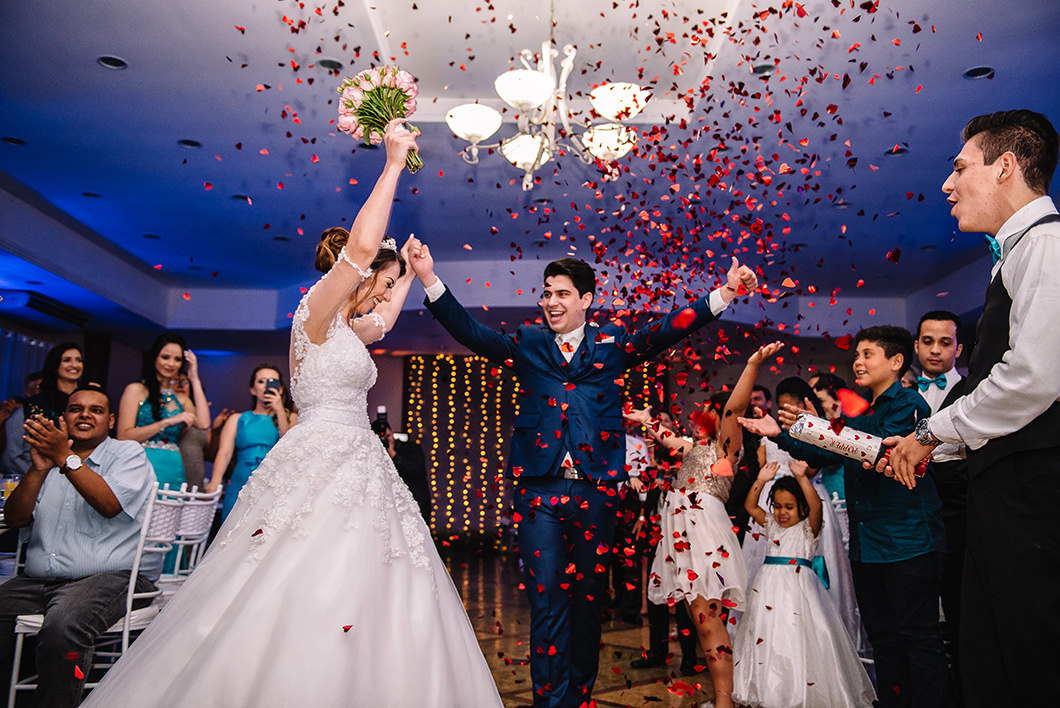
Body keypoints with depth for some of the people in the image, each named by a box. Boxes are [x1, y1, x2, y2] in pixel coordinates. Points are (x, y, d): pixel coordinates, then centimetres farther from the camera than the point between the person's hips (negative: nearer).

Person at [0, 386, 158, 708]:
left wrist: (65, 457, -16)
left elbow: (110, 505, -13)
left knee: (62, 627, -32)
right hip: (37, 580, 5)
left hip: (111, 576, -5)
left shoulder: (127, 453, 6)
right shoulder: (51, 455, 20)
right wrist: (39, 468, -7)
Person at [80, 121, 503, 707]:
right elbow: (361, 245, -21)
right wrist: (393, 164, -13)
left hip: (356, 468, 9)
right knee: (306, 601, -12)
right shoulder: (316, 314, -6)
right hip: (321, 462, -9)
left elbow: (387, 315, 42)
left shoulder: (347, 329, 19)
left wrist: (409, 267, 47)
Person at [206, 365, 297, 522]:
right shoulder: (237, 419, 15)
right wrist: (215, 482, -15)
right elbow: (224, 453, 2)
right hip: (241, 486, 1)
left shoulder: (291, 418, 13)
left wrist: (280, 412, -5)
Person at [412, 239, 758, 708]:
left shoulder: (611, 343, 11)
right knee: (546, 601, -3)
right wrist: (431, 281, -8)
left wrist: (723, 293, -8)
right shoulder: (527, 344, 12)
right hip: (539, 489, 0)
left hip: (595, 491, 1)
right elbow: (472, 332, 3)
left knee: (588, 600, 11)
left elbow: (665, 332, 3)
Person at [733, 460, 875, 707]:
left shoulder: (808, 528, 1)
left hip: (797, 586, -5)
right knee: (766, 634, 4)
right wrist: (761, 481, 1)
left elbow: (816, 506, -17)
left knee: (798, 636, -9)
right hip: (770, 587, 5)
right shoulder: (772, 526, 16)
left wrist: (802, 478, -27)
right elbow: (750, 506, 13)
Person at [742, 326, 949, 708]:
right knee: (883, 639, 14)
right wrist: (779, 435, 9)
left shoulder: (908, 403, -7)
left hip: (908, 542, -8)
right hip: (866, 543, 8)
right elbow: (824, 456, 20)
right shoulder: (858, 412, 19)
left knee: (919, 639, -3)